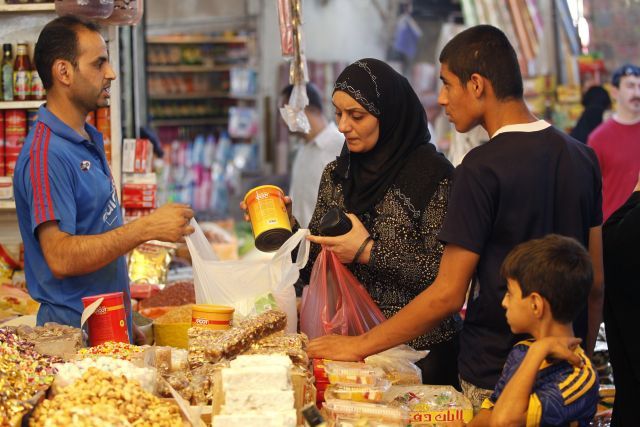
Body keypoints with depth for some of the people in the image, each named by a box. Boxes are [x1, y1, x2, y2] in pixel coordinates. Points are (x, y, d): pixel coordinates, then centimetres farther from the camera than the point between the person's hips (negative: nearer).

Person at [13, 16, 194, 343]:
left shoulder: (89, 141, 14)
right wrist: (147, 228, -23)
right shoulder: (47, 154, -17)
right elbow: (61, 258, -25)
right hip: (74, 331, -9)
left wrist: (127, 325, 15)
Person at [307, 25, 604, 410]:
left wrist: (360, 346, -10)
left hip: (494, 381, -6)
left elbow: (448, 294, -18)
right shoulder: (583, 157, 3)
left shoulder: (482, 168, -17)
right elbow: (595, 283, 9)